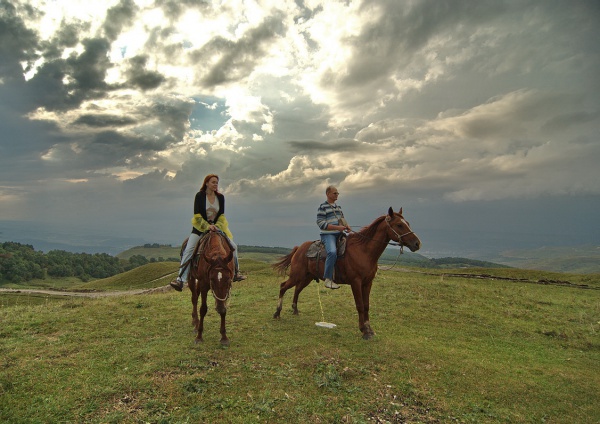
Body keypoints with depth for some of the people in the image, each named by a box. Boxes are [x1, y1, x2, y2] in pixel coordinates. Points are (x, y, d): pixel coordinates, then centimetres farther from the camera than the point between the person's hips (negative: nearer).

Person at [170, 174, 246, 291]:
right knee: (189, 250, -18)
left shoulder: (220, 197, 2)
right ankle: (181, 279, -16)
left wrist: (216, 226, -18)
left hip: (217, 227, 3)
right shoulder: (199, 196, -7)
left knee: (233, 246, -3)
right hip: (200, 227, -3)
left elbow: (222, 215, -1)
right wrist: (207, 226, -24)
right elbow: (197, 215, -13)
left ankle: (235, 272, 13)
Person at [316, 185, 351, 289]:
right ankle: (328, 279, -26)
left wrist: (346, 226, 3)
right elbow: (321, 223, -14)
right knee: (332, 252, -33)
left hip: (339, 234, 9)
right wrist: (337, 227, -21)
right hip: (328, 235, -9)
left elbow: (342, 219, 27)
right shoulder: (322, 207, -6)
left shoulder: (338, 207, 19)